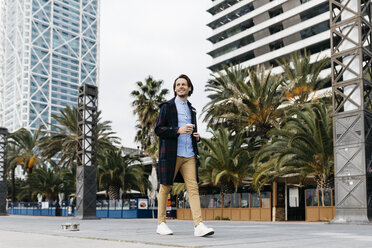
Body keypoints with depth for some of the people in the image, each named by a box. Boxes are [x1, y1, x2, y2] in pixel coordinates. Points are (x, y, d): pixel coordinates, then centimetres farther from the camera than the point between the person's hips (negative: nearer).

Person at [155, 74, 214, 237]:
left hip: (189, 155, 5)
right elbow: (158, 129, -6)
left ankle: (198, 225, -11)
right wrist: (178, 130, -17)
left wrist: (196, 136, 8)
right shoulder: (167, 106, 3)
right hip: (171, 154, -5)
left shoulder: (191, 110, 21)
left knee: (193, 188, -6)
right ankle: (161, 223, 15)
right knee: (165, 188, 3)